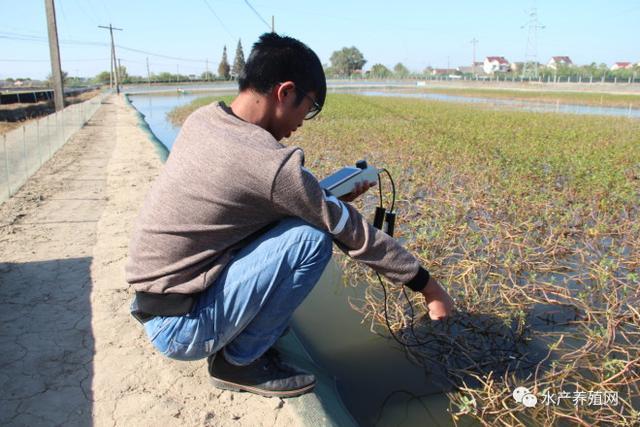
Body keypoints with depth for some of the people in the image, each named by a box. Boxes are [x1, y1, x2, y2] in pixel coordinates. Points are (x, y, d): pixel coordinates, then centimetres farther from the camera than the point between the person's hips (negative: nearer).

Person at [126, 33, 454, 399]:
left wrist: (331, 199, 8)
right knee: (312, 237, -18)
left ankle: (237, 344, 15)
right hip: (182, 330, -8)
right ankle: (239, 361, 0)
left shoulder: (202, 120, -1)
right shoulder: (271, 163, -25)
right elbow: (355, 234, -15)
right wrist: (428, 285, -1)